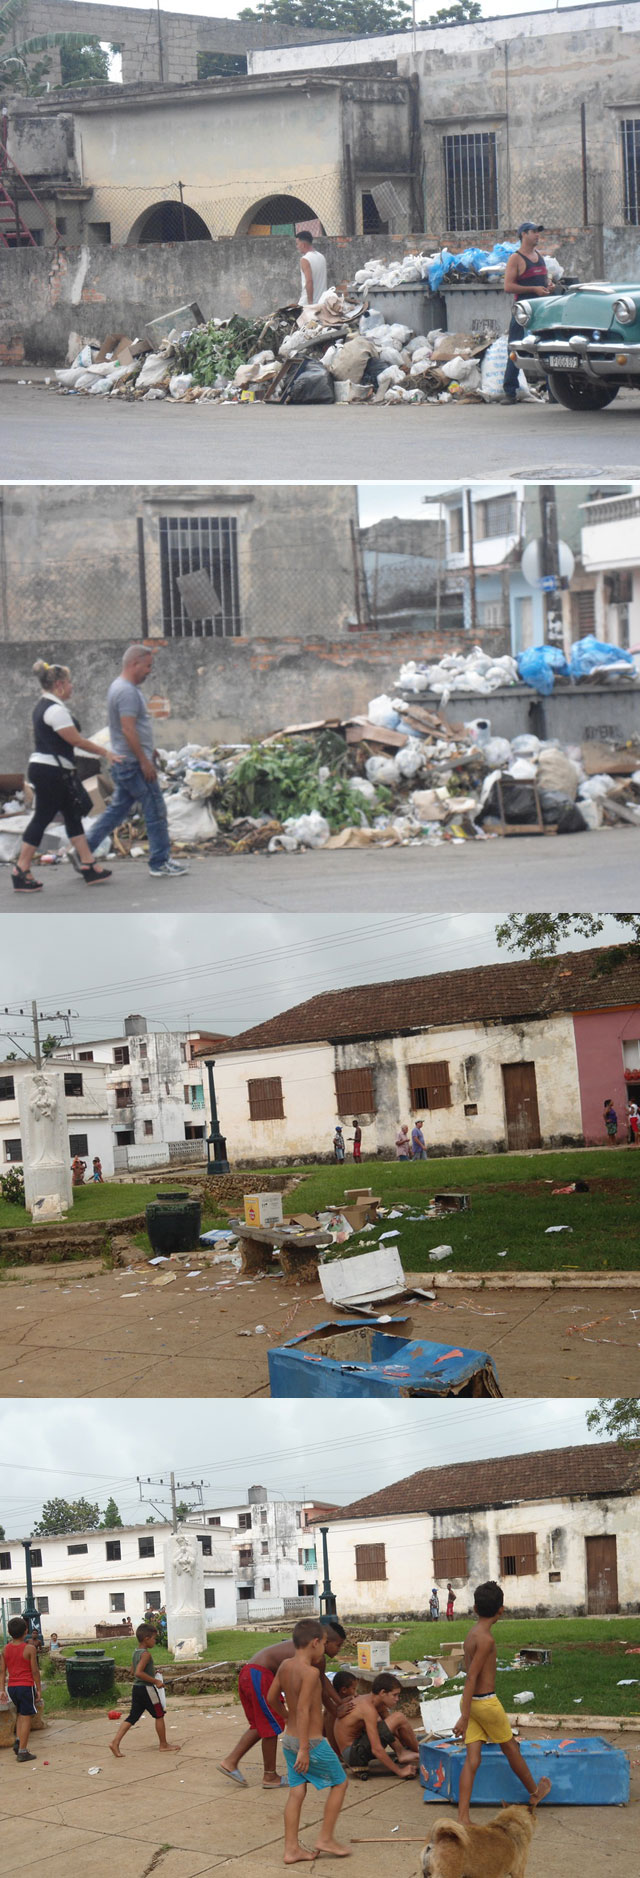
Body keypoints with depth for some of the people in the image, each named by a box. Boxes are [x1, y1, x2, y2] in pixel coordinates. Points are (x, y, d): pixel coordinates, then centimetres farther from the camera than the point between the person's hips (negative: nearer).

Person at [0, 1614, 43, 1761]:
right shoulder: (30, 1649, -11)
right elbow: (35, 1671, -10)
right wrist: (39, 1689, -1)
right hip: (26, 1686, -5)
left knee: (20, 1714, 24)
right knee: (26, 1717, 1)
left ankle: (18, 1740, 6)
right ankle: (22, 1751, 1)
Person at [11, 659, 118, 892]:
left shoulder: (44, 706, 14)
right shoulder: (56, 710, -17)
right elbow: (76, 740, -16)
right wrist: (105, 753, -8)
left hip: (42, 768, 10)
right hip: (51, 771, -10)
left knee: (73, 816, 11)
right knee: (42, 818, -6)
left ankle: (88, 866, 13)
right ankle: (21, 872, -3)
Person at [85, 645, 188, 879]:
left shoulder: (120, 687, 15)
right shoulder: (127, 692, -18)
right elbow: (128, 730, -23)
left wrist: (148, 751, 25)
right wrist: (145, 761, -21)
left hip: (126, 762, 10)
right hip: (135, 762, -10)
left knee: (117, 810, 13)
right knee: (155, 811, -2)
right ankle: (160, 862, 4)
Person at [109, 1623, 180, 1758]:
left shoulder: (135, 1653, 10)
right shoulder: (146, 1654, -18)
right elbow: (138, 1673, -28)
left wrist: (153, 1672, 16)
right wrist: (155, 1681, -23)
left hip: (136, 1689, 8)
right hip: (147, 1689, -8)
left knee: (132, 1717, 7)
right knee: (159, 1715, 8)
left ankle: (115, 1742, -5)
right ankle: (164, 1745, 18)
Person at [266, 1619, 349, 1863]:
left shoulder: (285, 1666, 3)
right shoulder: (310, 1672, -21)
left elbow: (272, 1697, 15)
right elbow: (303, 1710, -26)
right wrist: (305, 1749, -25)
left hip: (289, 1739, 8)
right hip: (311, 1740, -8)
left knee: (296, 1792, 11)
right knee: (339, 1782, 11)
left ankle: (291, 1849, 12)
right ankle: (325, 1837, 14)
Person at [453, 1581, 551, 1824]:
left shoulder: (471, 1634, 8)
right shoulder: (486, 1639, -19)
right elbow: (471, 1678, -23)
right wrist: (465, 1716, -24)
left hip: (471, 1701, 8)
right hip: (486, 1702, -8)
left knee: (472, 1759, 3)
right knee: (510, 1748, 15)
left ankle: (463, 1818, -4)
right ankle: (535, 1792, 36)